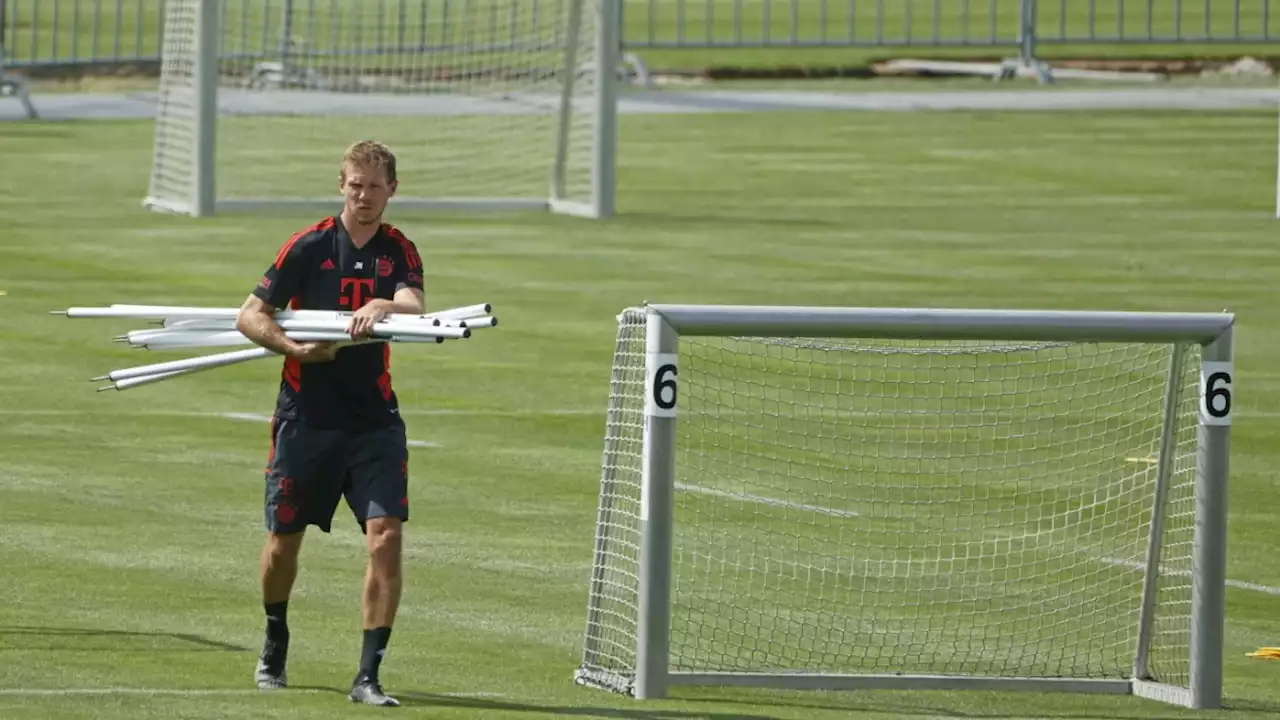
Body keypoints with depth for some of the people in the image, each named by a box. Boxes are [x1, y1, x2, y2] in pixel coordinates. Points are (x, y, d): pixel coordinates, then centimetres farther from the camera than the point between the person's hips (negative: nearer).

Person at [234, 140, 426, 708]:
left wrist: (385, 305, -39)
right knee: (283, 539, 8)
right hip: (306, 417, -1)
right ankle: (274, 645, 37)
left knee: (386, 537, -14)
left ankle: (369, 676, -12)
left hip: (374, 420, 1)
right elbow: (249, 317, -3)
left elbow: (414, 306, -17)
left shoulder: (399, 251, 3)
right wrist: (298, 349, -18)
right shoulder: (309, 247, -3)